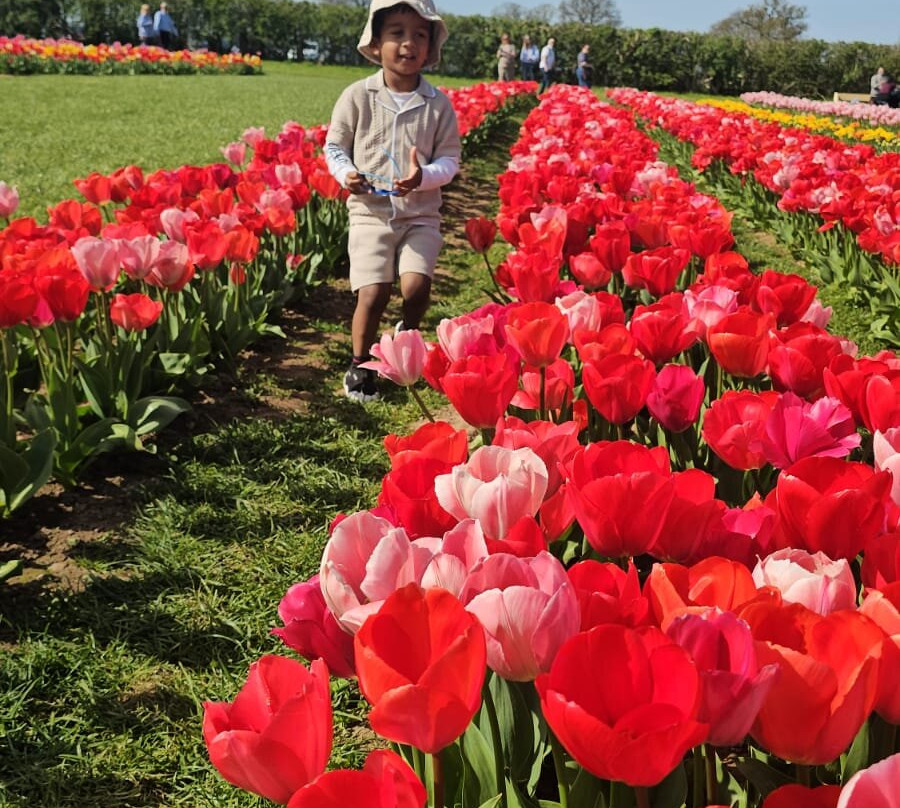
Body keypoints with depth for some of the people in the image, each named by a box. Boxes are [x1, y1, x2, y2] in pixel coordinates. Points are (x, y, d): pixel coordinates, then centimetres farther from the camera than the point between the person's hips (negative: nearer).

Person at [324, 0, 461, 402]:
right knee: (373, 292, -12)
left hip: (421, 215, 1)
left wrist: (425, 176, -19)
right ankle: (360, 363, 14)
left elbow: (449, 160, 1)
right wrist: (346, 174, -13)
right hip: (370, 211, -1)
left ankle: (406, 337, 19)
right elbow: (334, 147, 7)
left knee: (416, 286, -17)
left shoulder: (438, 104, -1)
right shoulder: (357, 96, -3)